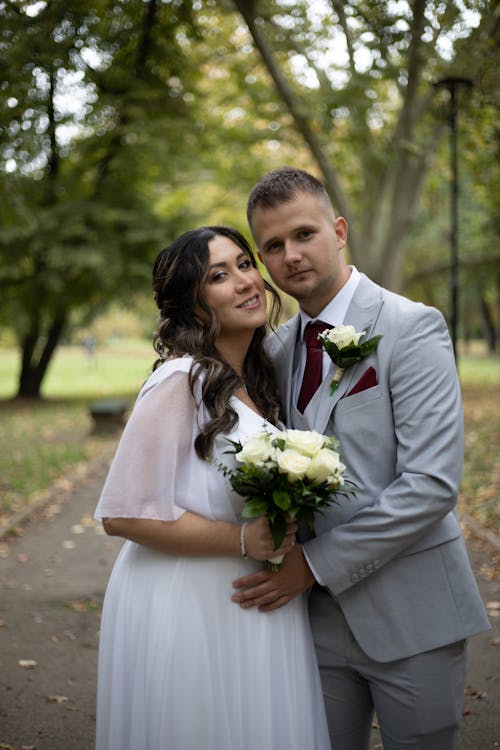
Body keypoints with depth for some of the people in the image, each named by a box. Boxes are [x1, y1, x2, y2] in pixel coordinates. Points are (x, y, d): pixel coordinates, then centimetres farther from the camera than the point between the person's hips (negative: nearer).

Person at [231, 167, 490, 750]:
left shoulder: (412, 328, -12)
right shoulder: (277, 349, 8)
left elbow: (432, 483, -20)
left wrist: (316, 562, -18)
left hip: (409, 613, -5)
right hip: (318, 611, 5)